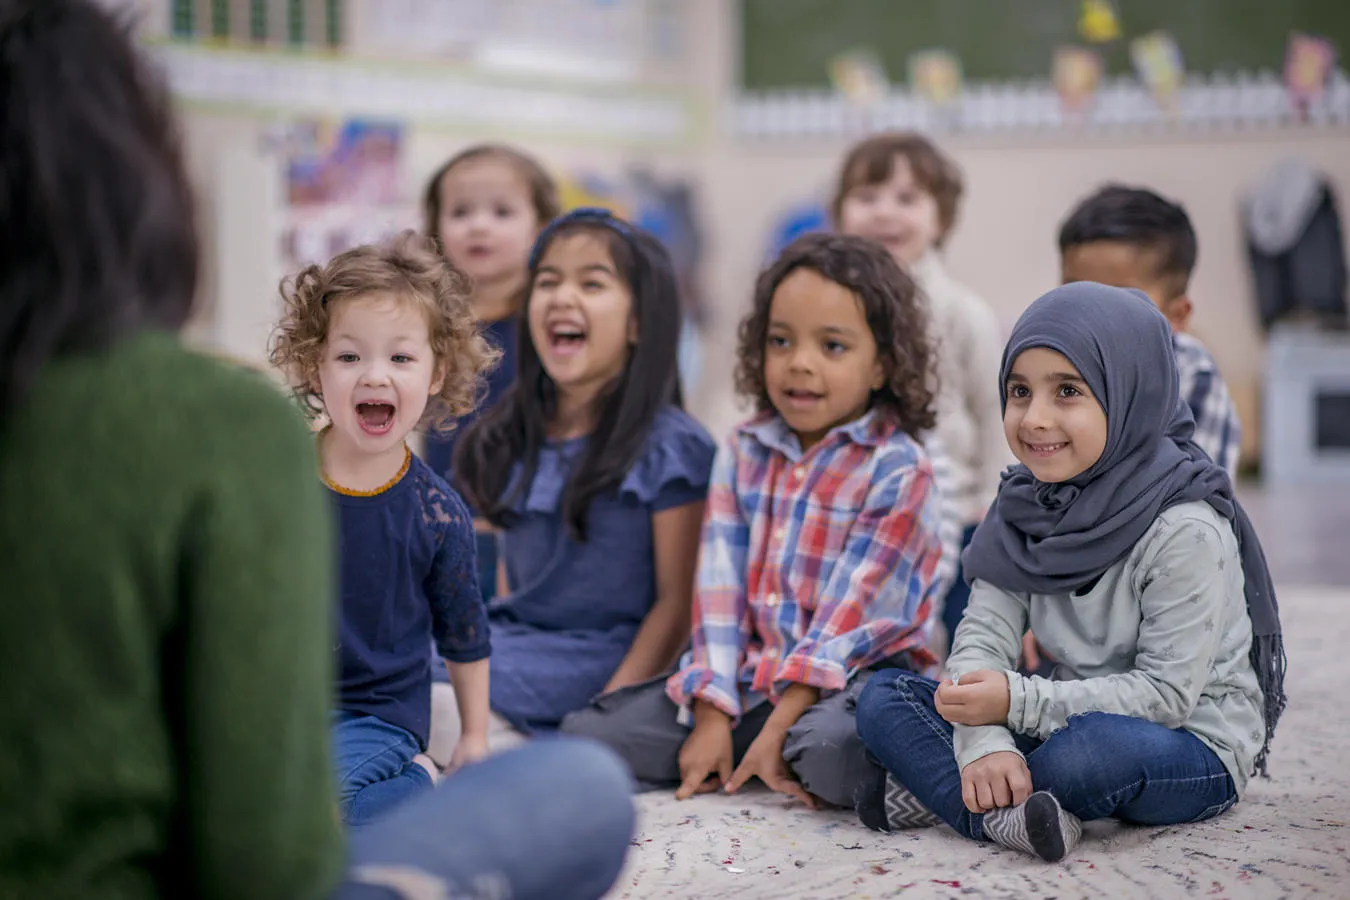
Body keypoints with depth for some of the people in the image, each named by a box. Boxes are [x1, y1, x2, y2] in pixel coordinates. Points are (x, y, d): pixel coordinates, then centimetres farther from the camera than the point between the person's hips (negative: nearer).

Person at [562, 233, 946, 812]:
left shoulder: (897, 471, -8)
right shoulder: (744, 454, 10)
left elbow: (852, 612, -14)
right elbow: (720, 591, 2)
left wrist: (779, 727, -20)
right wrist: (711, 719, -9)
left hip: (851, 674, -5)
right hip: (750, 672, 5)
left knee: (832, 749, -40)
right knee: (588, 735, -9)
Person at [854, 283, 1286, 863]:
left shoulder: (1185, 531, -20)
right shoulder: (1027, 506, 1)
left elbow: (1166, 692, -21)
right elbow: (983, 634, -6)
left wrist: (1018, 701, -27)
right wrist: (985, 743, -26)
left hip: (1194, 748, -7)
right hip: (1069, 722, 7)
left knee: (1099, 745, -41)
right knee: (883, 699, -8)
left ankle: (935, 791, -20)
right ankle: (1005, 816, -29)